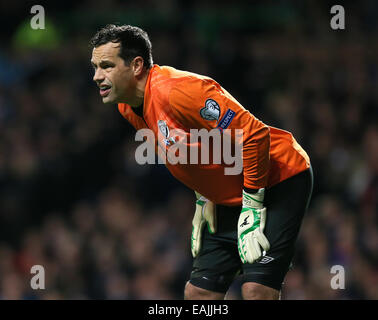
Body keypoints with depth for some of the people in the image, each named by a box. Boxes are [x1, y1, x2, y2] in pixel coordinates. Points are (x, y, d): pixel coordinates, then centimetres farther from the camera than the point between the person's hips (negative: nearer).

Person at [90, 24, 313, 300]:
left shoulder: (174, 90, -26)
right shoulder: (129, 109, 3)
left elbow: (254, 134, -27)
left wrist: (252, 206, -22)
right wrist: (204, 202, 11)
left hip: (280, 181, -9)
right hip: (230, 199, 9)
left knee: (257, 291, -21)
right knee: (198, 292, 3)